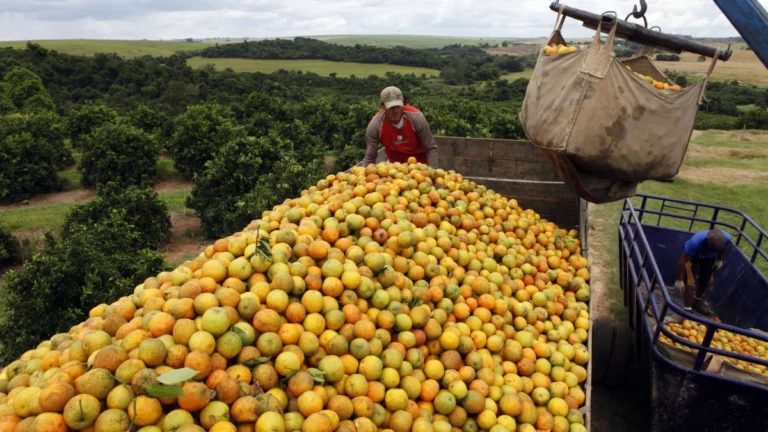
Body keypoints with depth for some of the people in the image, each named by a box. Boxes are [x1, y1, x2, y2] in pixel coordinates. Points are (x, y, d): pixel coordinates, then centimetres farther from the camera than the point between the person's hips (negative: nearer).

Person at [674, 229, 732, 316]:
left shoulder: (727, 238, -34)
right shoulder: (695, 242, -45)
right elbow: (683, 260, -33)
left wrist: (719, 260, 7)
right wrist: (679, 280, -26)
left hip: (710, 258, 5)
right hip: (694, 257, -5)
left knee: (705, 280, 18)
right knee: (691, 282, -13)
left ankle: (697, 300, 43)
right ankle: (687, 310, -5)